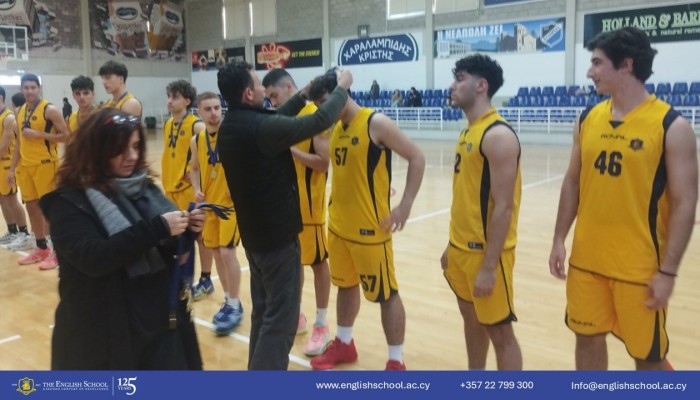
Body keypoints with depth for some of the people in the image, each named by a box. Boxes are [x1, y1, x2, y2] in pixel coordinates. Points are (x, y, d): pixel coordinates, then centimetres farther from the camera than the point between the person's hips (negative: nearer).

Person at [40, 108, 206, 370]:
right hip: (105, 332, -4)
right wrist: (157, 228, -27)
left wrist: (185, 230, -11)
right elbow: (92, 258, -23)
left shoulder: (145, 187, 6)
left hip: (161, 320, 5)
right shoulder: (70, 201, -9)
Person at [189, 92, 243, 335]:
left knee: (227, 252, -9)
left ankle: (235, 307, 6)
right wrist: (197, 190, -2)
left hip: (231, 203, -6)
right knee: (215, 251, 11)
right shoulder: (196, 140, 3)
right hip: (209, 203, 6)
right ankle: (229, 301, 27)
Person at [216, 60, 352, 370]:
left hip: (254, 233, 9)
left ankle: (259, 368, 34)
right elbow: (320, 121, -18)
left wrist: (303, 95, 19)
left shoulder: (230, 126, 3)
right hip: (278, 233, -9)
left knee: (263, 311, 21)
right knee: (281, 317, 1)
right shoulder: (260, 128, -23)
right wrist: (341, 88, -2)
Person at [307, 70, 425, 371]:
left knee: (386, 294, 3)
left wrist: (405, 206, -19)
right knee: (346, 285, 20)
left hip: (370, 227, -8)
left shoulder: (376, 123, -14)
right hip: (338, 224, 8)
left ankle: (396, 362, 16)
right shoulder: (336, 128, 8)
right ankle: (344, 344, 38)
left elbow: (417, 158, -14)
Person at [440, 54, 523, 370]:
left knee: (499, 332, 4)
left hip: (485, 252, -9)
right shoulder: (468, 131, 10)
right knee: (471, 320, 21)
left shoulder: (498, 135, -18)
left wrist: (489, 267, -21)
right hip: (462, 248, 9)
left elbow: (504, 207, -21)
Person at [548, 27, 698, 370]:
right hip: (586, 259, 5)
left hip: (640, 266, -4)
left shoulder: (671, 126, -11)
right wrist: (559, 240, 6)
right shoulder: (588, 120, 3)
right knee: (588, 338, 16)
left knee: (648, 355, 11)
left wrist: (668, 271, -14)